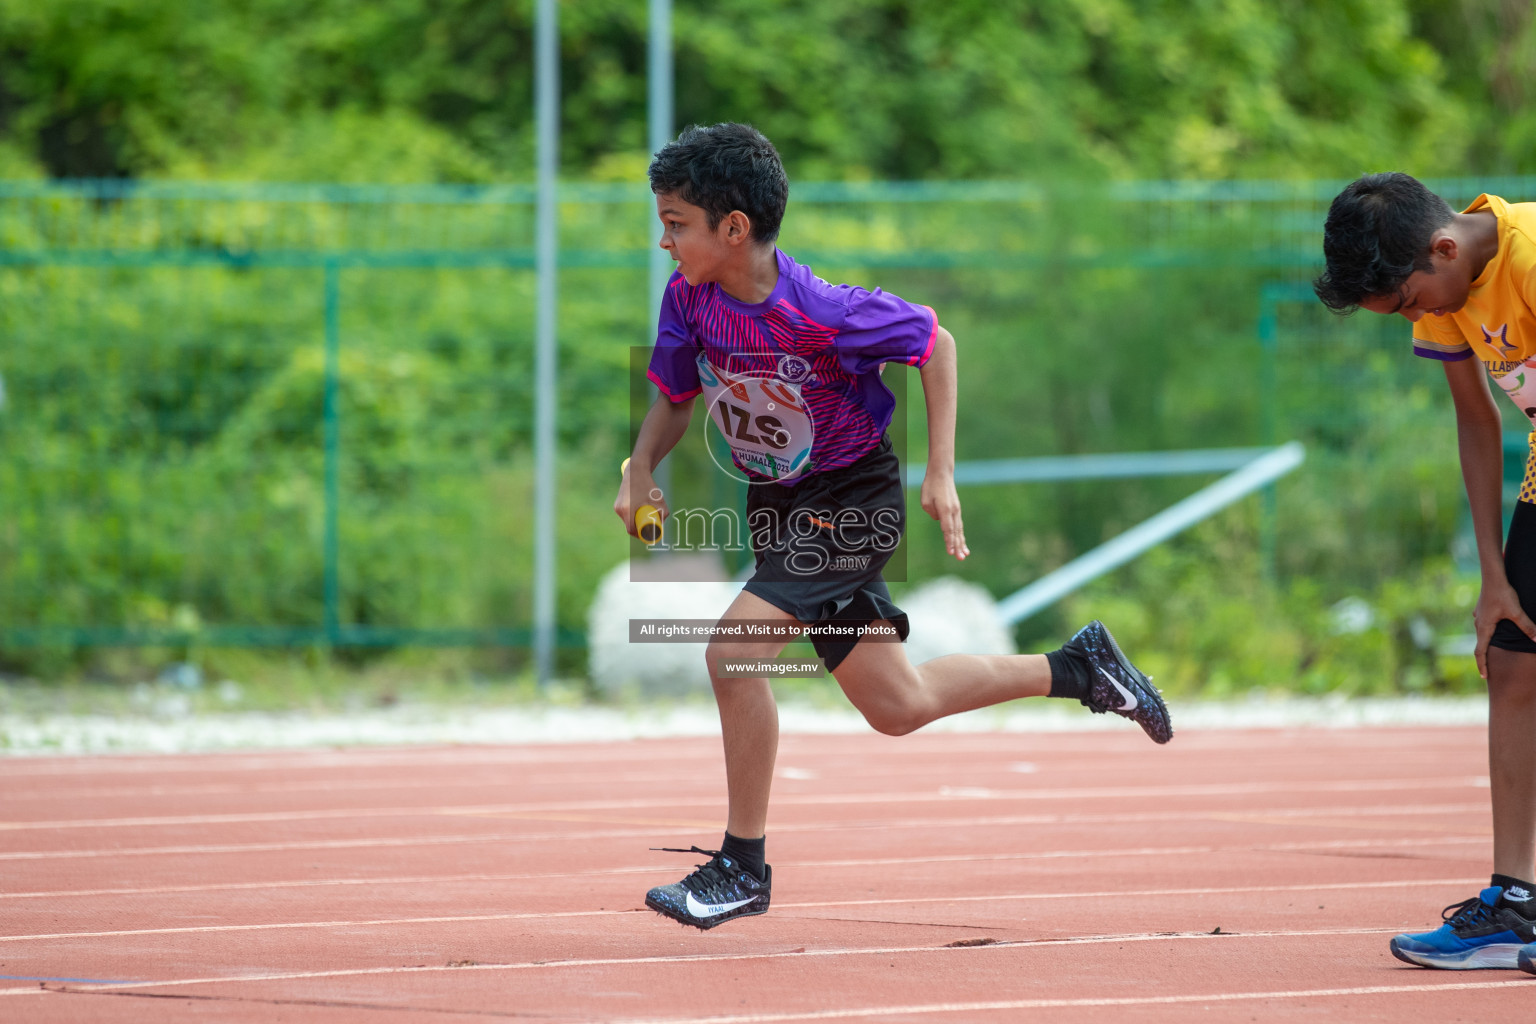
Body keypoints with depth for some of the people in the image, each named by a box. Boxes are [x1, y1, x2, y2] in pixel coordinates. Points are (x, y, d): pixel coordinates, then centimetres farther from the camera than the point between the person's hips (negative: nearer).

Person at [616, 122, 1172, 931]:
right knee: (897, 707, 13)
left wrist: (940, 473, -14)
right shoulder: (688, 298, -11)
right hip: (779, 507, 7)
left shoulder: (820, 311, -28)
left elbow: (934, 342, -12)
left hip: (852, 503, -7)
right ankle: (1078, 667, 33)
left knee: (732, 652, -23)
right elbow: (675, 397, 6)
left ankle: (744, 864, -9)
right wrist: (641, 469, -14)